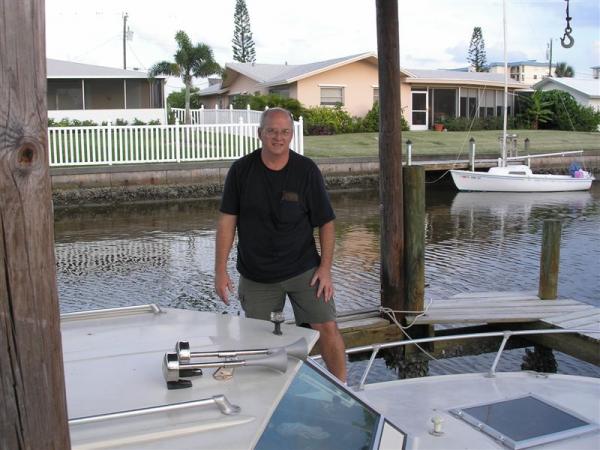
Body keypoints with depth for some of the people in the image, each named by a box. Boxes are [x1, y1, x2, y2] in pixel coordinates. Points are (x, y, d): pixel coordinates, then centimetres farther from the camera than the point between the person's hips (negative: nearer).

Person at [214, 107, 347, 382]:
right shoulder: (241, 170, -4)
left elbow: (326, 222, -1)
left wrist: (326, 268, -7)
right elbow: (227, 220, -2)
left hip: (304, 270, -1)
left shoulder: (306, 170, -6)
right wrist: (220, 270, -5)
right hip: (255, 276, 1)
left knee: (327, 328, -5)